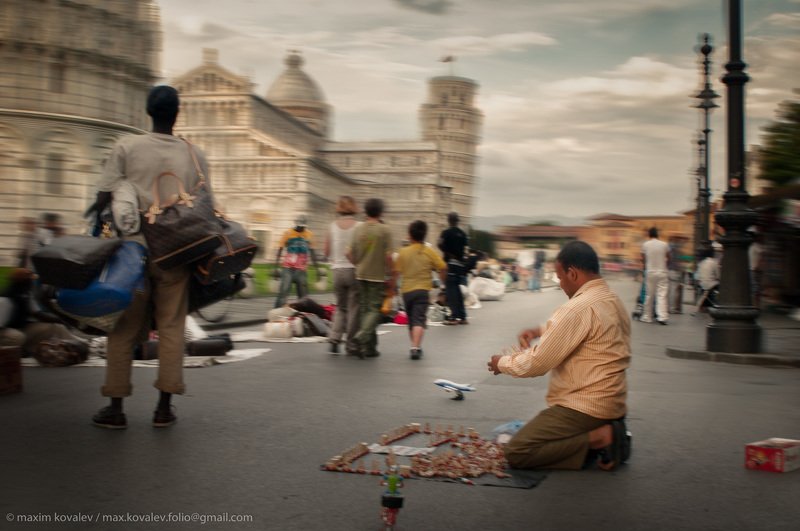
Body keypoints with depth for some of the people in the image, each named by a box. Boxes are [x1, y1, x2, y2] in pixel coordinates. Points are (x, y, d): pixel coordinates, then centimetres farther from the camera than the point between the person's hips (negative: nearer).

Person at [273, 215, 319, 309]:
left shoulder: (309, 235, 7)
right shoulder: (288, 233, -1)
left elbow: (312, 253, 15)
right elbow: (280, 250, 2)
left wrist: (317, 268, 15)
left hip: (301, 269, 3)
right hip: (288, 268, -3)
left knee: (303, 294, 3)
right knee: (284, 290, -11)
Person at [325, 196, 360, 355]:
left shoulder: (333, 226, 1)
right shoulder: (358, 227, -9)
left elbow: (327, 251, 5)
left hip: (338, 270, 3)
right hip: (354, 270, -3)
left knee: (340, 307, 17)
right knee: (354, 308, 5)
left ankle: (334, 338, 2)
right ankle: (351, 344, 7)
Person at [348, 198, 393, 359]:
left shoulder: (358, 229, 5)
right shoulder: (384, 230, -9)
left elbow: (351, 254, 7)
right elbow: (388, 256, -12)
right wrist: (390, 277, -5)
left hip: (361, 275, 5)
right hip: (378, 276, -5)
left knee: (364, 308, 11)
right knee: (375, 309, -1)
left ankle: (369, 347, 14)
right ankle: (363, 335, -24)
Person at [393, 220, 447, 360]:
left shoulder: (403, 252, 1)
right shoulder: (430, 252, 0)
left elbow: (396, 272, -1)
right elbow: (443, 268, -4)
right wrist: (443, 280, 15)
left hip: (407, 290, 2)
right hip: (423, 290, -2)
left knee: (411, 321, 17)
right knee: (419, 320, -9)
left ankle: (416, 347, 29)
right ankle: (415, 347, -27)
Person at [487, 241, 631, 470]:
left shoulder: (579, 308, -22)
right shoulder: (614, 301, 7)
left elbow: (538, 362, -17)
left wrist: (502, 363, 0)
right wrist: (542, 331, 14)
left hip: (584, 407, -10)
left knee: (516, 453, -10)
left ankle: (600, 438, -12)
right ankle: (608, 430, 9)